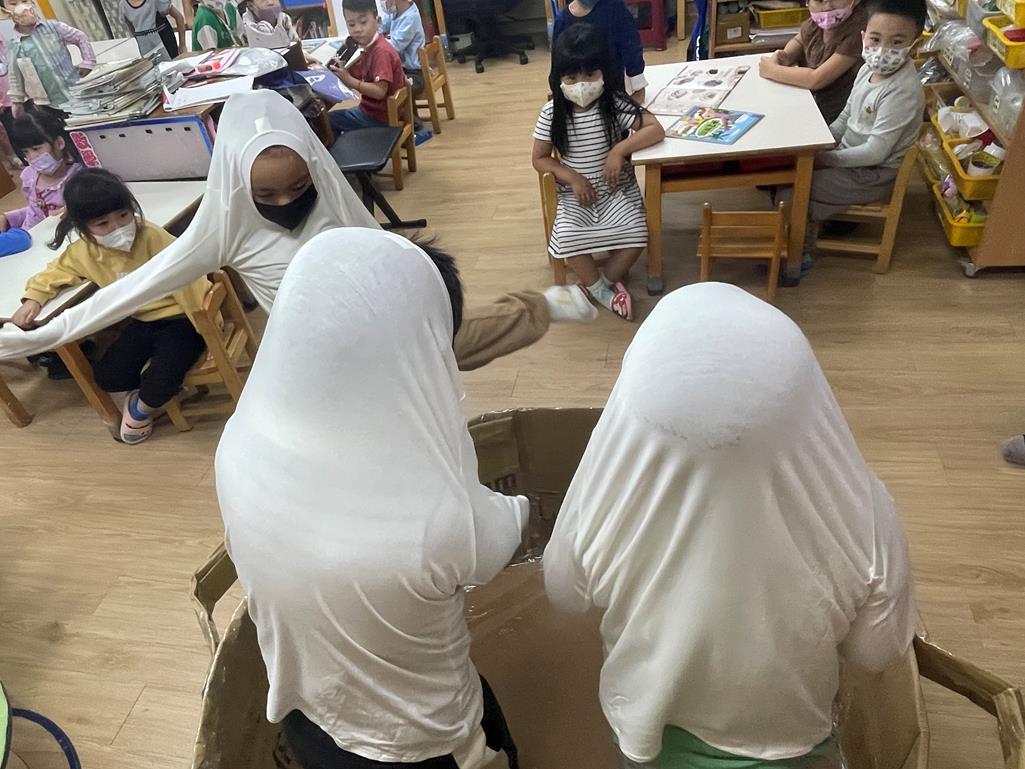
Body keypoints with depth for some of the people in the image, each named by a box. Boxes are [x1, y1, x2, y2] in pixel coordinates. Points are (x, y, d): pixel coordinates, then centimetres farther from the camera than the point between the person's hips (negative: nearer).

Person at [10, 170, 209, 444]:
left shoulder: (152, 237, -24)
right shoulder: (83, 252, -5)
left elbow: (186, 280, -23)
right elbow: (54, 272, 15)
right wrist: (33, 299, -2)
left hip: (180, 318, -6)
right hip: (144, 320, 6)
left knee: (162, 376, -25)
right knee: (107, 377, -8)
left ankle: (141, 407, 9)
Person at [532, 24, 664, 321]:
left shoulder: (615, 103, -10)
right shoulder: (552, 113, -7)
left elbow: (656, 130, -16)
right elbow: (540, 159, 0)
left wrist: (619, 150, -28)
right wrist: (573, 177, -13)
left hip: (617, 188, 0)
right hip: (574, 193, 1)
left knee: (635, 233, -26)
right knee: (567, 238, -27)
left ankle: (606, 279, 3)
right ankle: (601, 288, 0)